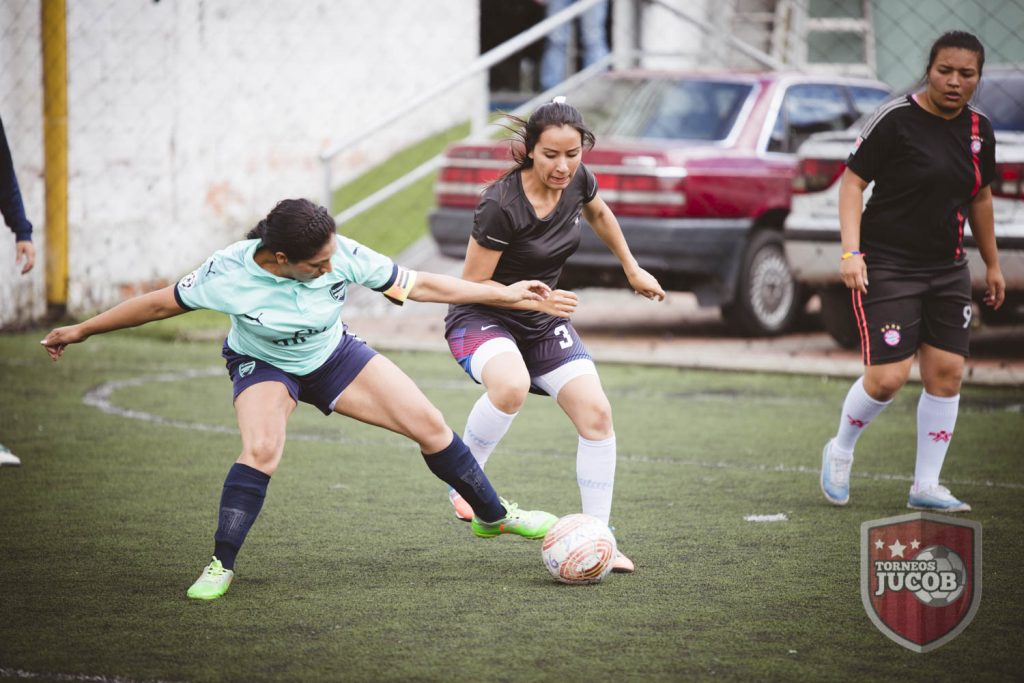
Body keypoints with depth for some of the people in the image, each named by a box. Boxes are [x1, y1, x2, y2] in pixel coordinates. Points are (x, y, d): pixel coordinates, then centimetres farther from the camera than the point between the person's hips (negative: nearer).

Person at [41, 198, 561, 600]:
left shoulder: (342, 256, -30)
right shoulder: (228, 274, -34)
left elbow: (420, 285, -18)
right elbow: (161, 303, -17)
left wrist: (505, 294, -16)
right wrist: (81, 331, -10)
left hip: (333, 354, 3)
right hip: (262, 364, -2)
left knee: (428, 425, -4)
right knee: (262, 450, -32)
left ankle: (494, 516, 19)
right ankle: (220, 567, -18)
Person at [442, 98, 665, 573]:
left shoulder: (576, 179, -9)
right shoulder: (501, 206, -28)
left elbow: (599, 214, 17)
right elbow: (472, 283, -19)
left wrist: (632, 270, 22)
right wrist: (535, 299, -28)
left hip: (544, 322, 6)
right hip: (482, 318, -6)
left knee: (596, 413, -10)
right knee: (511, 386, -39)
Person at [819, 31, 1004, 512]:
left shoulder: (979, 130, 6)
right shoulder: (896, 119, -13)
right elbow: (852, 182, -10)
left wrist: (992, 263, 24)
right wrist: (851, 251, -20)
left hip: (947, 271, 6)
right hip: (886, 267, -6)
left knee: (947, 373, 2)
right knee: (887, 377, -12)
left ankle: (926, 487, 13)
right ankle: (839, 452, 17)